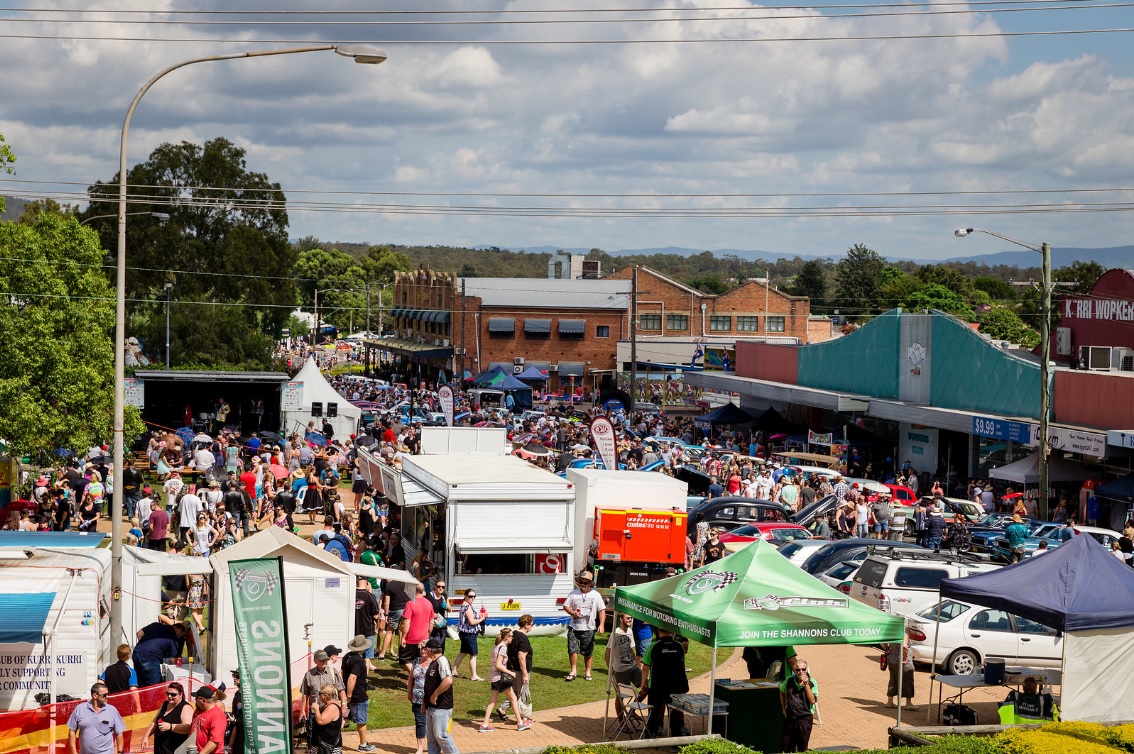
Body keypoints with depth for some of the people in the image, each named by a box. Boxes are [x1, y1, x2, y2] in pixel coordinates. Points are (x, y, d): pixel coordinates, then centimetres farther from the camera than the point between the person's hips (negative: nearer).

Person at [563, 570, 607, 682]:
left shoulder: (596, 595, 1)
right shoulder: (574, 593, 4)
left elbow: (602, 610, 1)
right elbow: (566, 606, 7)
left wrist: (601, 625, -10)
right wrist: (572, 613, -13)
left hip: (588, 629, -1)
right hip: (574, 627, 1)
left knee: (588, 652, 5)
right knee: (572, 649, -4)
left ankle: (588, 672, 18)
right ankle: (574, 670, 11)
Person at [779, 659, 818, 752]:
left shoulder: (812, 683, -7)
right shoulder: (789, 681, 2)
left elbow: (812, 700, -19)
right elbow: (782, 692, 22)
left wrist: (806, 684, -23)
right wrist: (784, 708, 18)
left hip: (805, 719, -3)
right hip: (790, 718, 3)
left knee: (802, 748, 3)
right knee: (785, 748, 8)